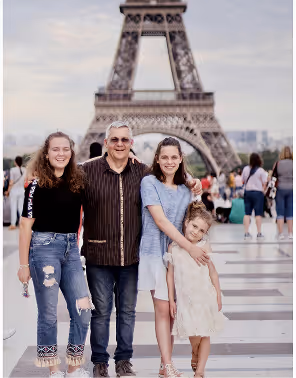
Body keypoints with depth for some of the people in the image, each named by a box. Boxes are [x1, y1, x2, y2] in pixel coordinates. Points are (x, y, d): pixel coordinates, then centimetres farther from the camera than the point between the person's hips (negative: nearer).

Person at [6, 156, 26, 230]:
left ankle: (13, 225, 3)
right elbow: (24, 181, 7)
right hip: (22, 190, 5)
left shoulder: (13, 170, -15)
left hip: (14, 190, -4)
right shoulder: (24, 170, 0)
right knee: (21, 207, 10)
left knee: (13, 208, 1)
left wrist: (8, 191, -3)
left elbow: (11, 182, -14)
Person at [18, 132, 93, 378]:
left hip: (71, 248, 5)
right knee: (48, 313, 2)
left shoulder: (77, 182, 6)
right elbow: (26, 226, -7)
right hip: (44, 247, -5)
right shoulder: (37, 185, -7)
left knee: (83, 311, 4)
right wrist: (23, 264, -9)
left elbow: (81, 215, 22)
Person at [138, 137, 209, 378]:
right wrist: (190, 247, -18)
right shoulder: (149, 182, -8)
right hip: (156, 252, -5)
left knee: (173, 310, 7)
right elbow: (160, 221, -15)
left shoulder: (186, 187, 9)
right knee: (163, 309, -4)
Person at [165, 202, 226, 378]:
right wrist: (171, 300, 3)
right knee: (193, 335, 1)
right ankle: (195, 354, 34)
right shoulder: (174, 247, -1)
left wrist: (218, 295, 4)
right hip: (185, 299, 0)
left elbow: (213, 272, 2)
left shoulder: (204, 246, -4)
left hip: (205, 297, 0)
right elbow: (170, 274, 3)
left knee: (205, 335, 4)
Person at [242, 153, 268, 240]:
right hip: (258, 192, -4)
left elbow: (243, 181, 9)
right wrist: (263, 191, 8)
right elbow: (264, 183, -8)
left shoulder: (245, 169, 2)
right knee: (258, 214, 1)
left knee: (247, 213, 6)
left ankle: (246, 233, 5)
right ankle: (259, 233, 2)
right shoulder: (261, 171, -9)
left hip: (247, 192, 4)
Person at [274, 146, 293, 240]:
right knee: (290, 212, 8)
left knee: (280, 212, 4)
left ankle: (280, 233, 0)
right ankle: (290, 233, 8)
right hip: (291, 189, 1)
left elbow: (273, 176, 2)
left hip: (280, 189, -1)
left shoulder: (277, 164, -4)